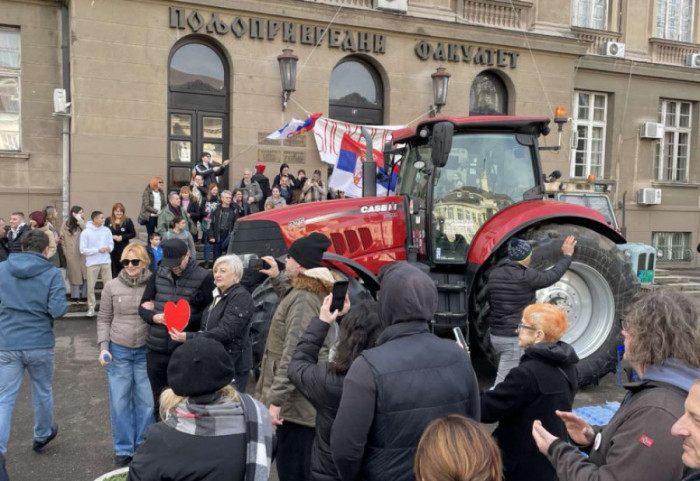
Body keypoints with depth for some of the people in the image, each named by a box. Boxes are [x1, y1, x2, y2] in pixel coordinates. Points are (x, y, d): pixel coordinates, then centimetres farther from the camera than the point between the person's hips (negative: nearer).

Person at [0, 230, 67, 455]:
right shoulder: (52, 273, -9)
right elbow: (58, 310, -17)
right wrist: (64, 305, 5)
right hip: (39, 344, -1)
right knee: (43, 392, 19)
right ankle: (42, 435, 39)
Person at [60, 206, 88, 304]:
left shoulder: (82, 224, 4)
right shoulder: (66, 225, 4)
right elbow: (62, 239, 5)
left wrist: (80, 221, -12)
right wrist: (66, 251, -4)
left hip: (82, 253, 0)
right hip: (71, 255, 0)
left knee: (84, 275, -1)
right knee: (74, 274, 5)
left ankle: (83, 296, 9)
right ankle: (75, 297, 12)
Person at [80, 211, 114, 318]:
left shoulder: (107, 230, 2)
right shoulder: (86, 233, -7)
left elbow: (111, 244, 8)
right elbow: (83, 250, -9)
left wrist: (109, 248, -15)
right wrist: (98, 250, -15)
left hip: (106, 262, 3)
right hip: (92, 263, -2)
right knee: (91, 287, 3)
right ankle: (91, 308, 13)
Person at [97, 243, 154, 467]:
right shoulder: (112, 286, -2)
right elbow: (104, 319, 5)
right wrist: (103, 347, -3)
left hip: (146, 351, -1)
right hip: (118, 351, 1)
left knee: (146, 401, 9)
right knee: (120, 401, 8)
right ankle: (123, 449, 24)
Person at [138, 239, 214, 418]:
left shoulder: (204, 278, -7)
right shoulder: (158, 275, 6)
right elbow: (143, 307, 10)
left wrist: (187, 320, -22)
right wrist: (154, 317, -11)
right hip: (156, 348, 4)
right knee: (157, 400, 19)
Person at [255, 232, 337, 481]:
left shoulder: (303, 299, -19)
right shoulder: (312, 293, 10)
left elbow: (294, 354, -25)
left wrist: (276, 398, -23)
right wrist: (277, 278, 23)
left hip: (296, 403, -10)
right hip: (303, 400, 10)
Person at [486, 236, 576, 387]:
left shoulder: (493, 274, 2)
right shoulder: (526, 276, -17)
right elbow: (552, 275, -4)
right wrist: (567, 255, 11)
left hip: (495, 334, 8)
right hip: (516, 339, -8)